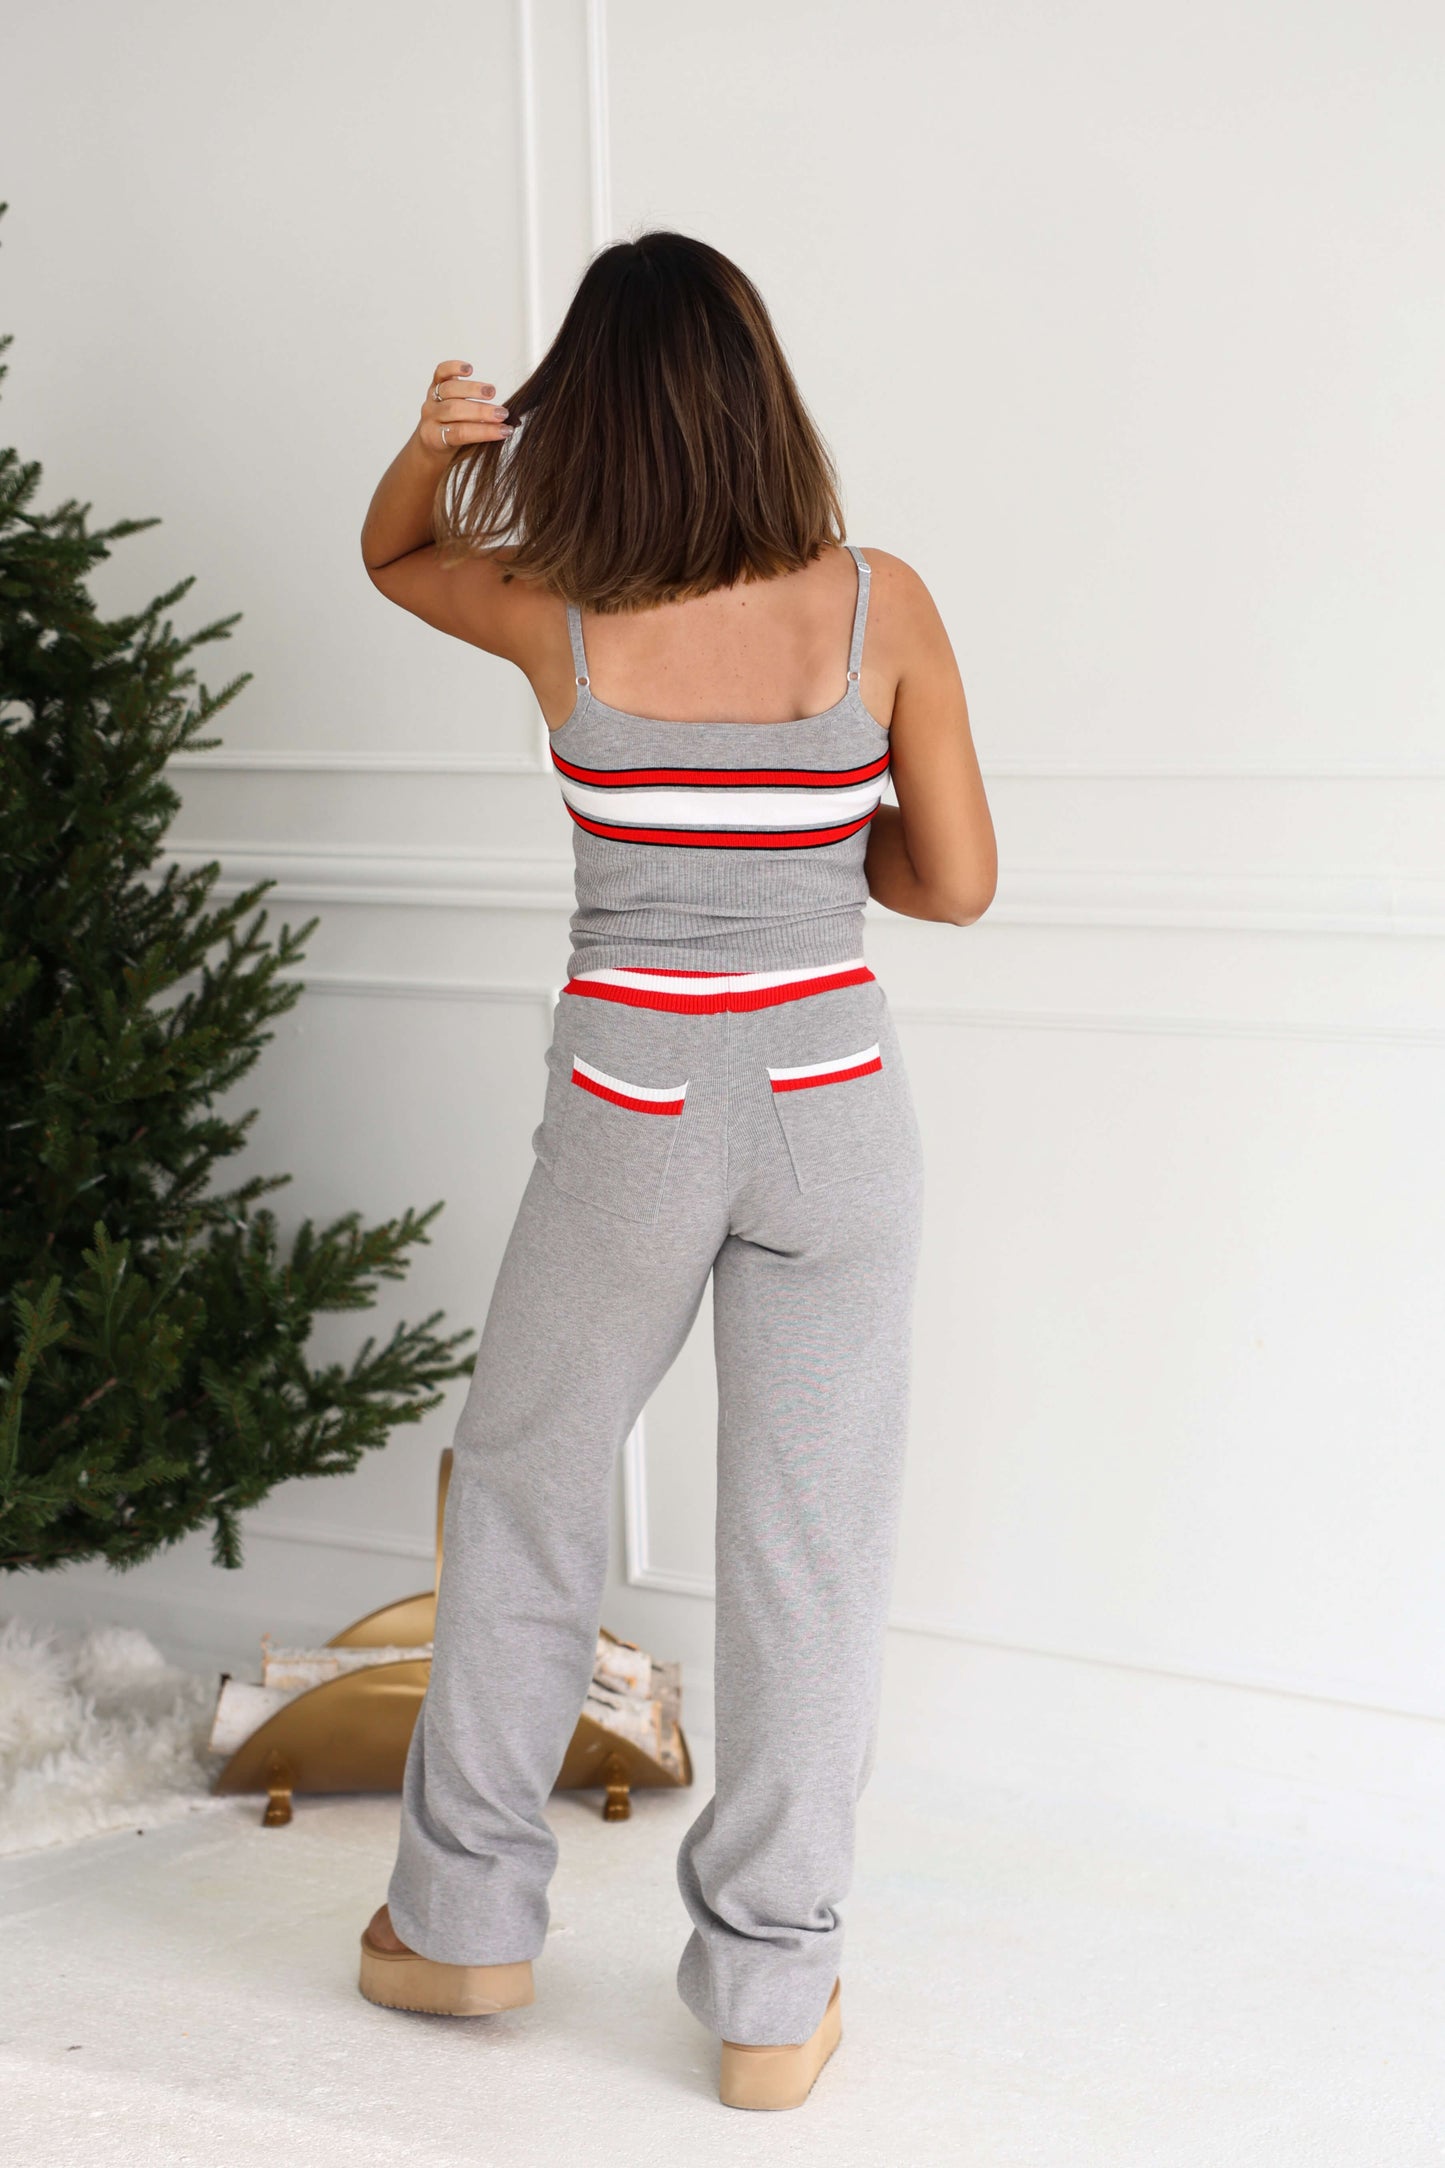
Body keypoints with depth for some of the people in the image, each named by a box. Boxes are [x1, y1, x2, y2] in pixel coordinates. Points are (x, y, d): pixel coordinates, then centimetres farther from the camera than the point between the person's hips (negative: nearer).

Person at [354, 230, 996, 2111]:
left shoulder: (555, 619, -8)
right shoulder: (882, 604, -8)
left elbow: (393, 555, 14)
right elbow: (960, 882, -1)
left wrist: (436, 444, -6)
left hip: (631, 1124, 0)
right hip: (832, 1111, 0)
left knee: (525, 1493, 19)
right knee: (810, 1544, 9)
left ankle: (466, 1919, 30)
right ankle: (773, 1993, 16)